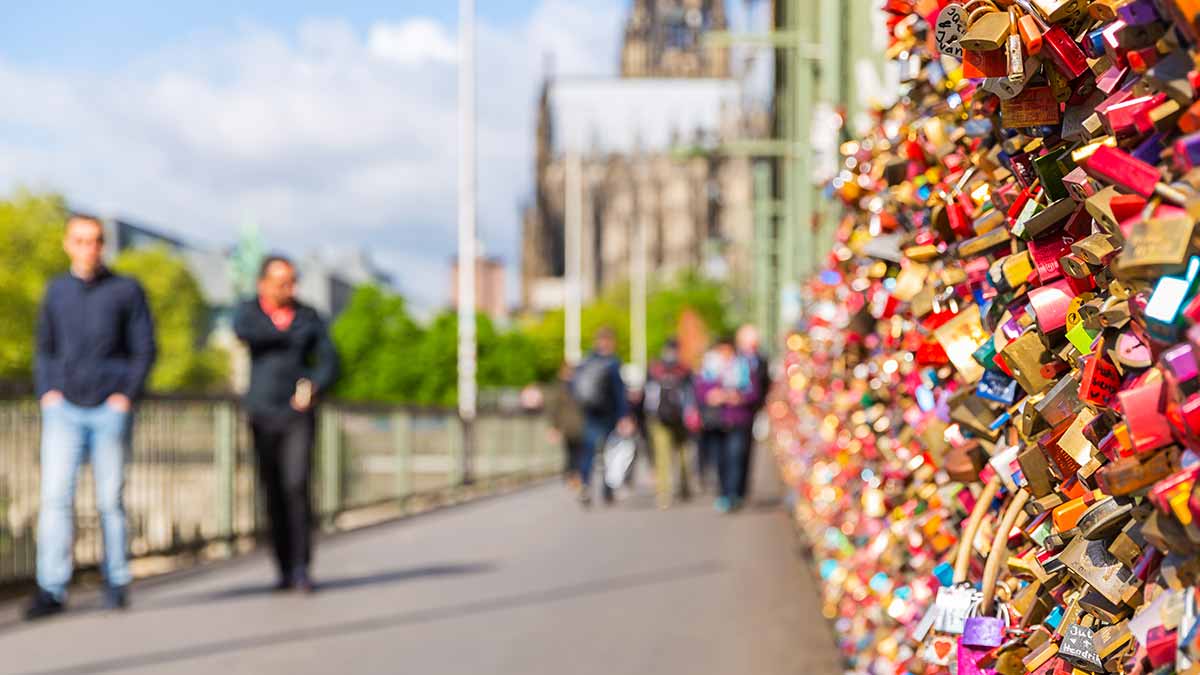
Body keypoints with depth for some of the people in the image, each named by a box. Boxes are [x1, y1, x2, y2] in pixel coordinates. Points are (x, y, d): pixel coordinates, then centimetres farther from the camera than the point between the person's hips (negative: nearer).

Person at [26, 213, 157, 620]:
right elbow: (44, 350, 16)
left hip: (110, 411, -2)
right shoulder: (56, 291, 11)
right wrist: (46, 392, 1)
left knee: (110, 500, 3)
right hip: (64, 411, 2)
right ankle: (51, 590, -10)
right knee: (55, 496, -9)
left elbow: (144, 349, 1)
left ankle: (116, 584, 15)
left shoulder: (127, 291, 2)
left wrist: (126, 396, -10)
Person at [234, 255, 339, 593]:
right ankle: (285, 569, 12)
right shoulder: (249, 311, 3)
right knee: (273, 493, 2)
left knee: (297, 486, -17)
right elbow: (244, 332, -21)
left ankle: (301, 568, -15)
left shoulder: (308, 316, 6)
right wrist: (289, 335, -11)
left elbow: (329, 361, 1)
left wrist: (313, 388, -19)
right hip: (262, 416, 1)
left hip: (299, 416, -1)